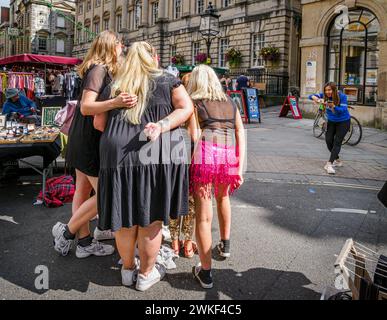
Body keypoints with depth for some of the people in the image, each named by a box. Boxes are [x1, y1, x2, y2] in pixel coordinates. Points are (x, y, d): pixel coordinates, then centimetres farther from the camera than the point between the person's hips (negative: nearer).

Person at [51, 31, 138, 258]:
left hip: (84, 139, 10)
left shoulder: (101, 70, 13)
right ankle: (67, 231, 9)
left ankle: (85, 242, 23)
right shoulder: (99, 70, -14)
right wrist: (116, 102, -39)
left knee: (84, 190, 12)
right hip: (90, 140, -10)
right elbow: (86, 107, -25)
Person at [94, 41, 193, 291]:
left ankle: (128, 269, 33)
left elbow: (99, 123, 16)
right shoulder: (167, 81, 10)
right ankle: (146, 274, 24)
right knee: (150, 219, 9)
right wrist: (163, 125, -9)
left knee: (126, 218, 14)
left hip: (118, 156, 3)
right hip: (157, 156, -2)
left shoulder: (115, 87, 16)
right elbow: (186, 109, 1)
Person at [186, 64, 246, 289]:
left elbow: (195, 135, 1)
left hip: (206, 154, -4)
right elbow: (241, 136, 12)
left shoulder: (194, 102, 13)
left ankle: (206, 273, 11)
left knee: (203, 214, 4)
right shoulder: (230, 103, 22)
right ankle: (225, 245, 46)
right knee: (223, 197, 32)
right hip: (230, 155, 4)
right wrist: (239, 168, 10)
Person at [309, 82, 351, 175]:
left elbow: (343, 110, -31)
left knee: (337, 142, -15)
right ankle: (337, 161, 21)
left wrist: (333, 106, -49)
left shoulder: (342, 96, -24)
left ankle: (329, 164, -22)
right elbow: (311, 96, -17)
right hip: (331, 122, 5)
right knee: (329, 141, 1)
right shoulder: (324, 96, -13)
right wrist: (314, 98, -42)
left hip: (343, 122, -5)